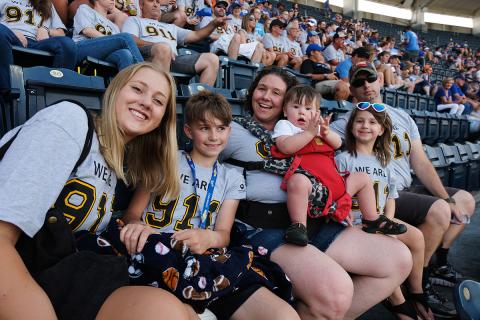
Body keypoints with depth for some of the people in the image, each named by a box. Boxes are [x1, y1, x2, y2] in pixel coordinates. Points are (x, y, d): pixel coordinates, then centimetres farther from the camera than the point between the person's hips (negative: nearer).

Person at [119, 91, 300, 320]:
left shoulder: (232, 179, 20)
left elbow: (223, 234, 11)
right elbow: (133, 212, 9)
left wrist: (208, 238, -15)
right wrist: (136, 225, -16)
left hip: (203, 260, 4)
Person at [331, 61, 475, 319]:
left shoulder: (402, 117, 13)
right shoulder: (345, 124, -7)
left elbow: (421, 164, 10)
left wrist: (448, 199, -1)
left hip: (408, 190, 8)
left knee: (465, 200, 13)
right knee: (438, 210, -26)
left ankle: (440, 263, 26)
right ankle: (419, 285, -6)